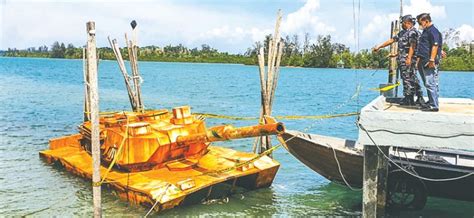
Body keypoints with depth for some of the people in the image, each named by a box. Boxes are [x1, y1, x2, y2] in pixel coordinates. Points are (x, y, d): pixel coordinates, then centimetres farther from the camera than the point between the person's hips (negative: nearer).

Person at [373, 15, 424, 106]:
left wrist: (409, 58, -28)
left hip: (408, 60, -9)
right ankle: (420, 98, 16)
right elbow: (391, 40, 23)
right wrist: (379, 47, 22)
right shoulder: (402, 33, 21)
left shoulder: (413, 32, -8)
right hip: (402, 59, 9)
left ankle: (408, 100, -2)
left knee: (407, 79, -6)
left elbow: (412, 45, -19)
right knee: (413, 79, 11)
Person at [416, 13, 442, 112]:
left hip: (430, 63, -10)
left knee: (430, 84, -11)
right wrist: (419, 59, 24)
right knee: (428, 84, 16)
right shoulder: (425, 31, 21)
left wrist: (432, 60, -23)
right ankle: (431, 102, 24)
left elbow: (435, 46, -18)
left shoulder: (433, 31, -9)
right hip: (424, 62, 10)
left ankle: (434, 106, -8)